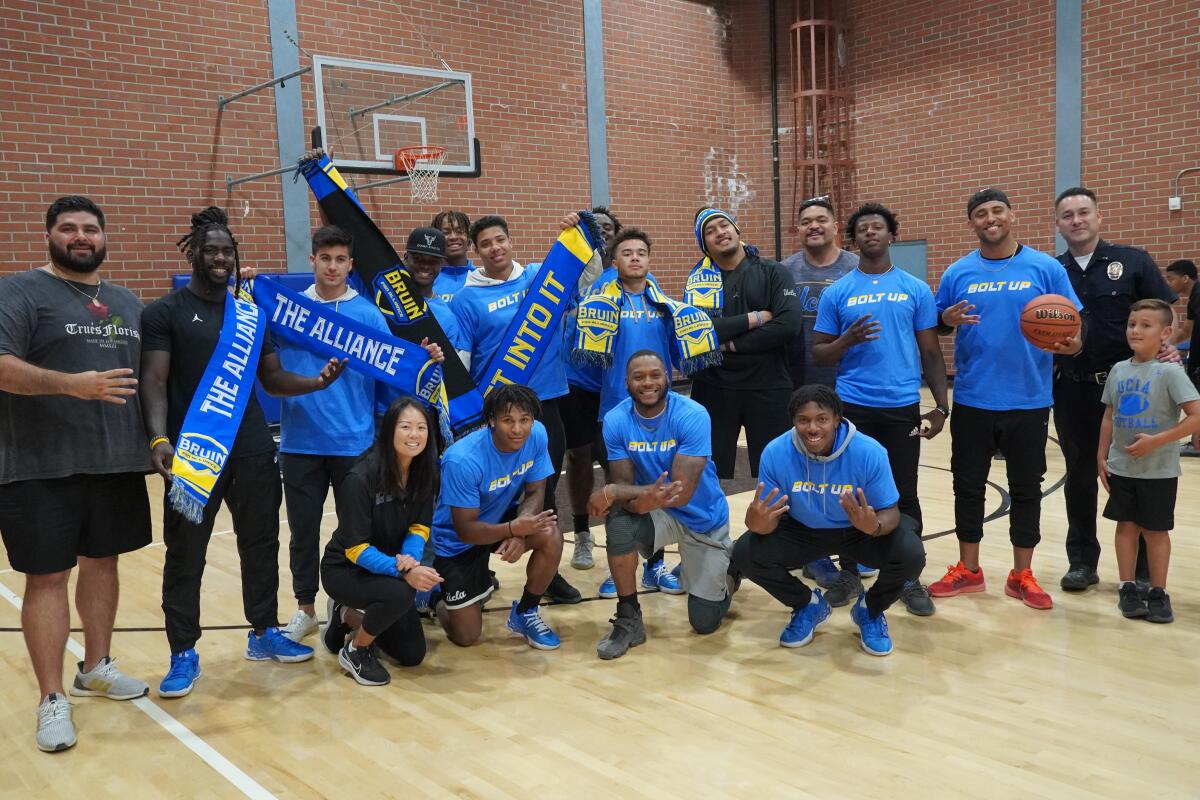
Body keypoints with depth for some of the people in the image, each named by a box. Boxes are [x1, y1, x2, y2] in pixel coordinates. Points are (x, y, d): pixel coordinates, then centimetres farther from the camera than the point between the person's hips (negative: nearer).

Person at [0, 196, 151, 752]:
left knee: (103, 562, 15)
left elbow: (148, 375, 20)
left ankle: (95, 668, 32)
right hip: (45, 468, -6)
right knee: (47, 576, 0)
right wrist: (72, 384, -29)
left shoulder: (127, 303, 15)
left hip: (118, 462, 6)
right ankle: (52, 699, 10)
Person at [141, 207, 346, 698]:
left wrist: (316, 382, -7)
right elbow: (154, 383, -10)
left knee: (261, 543, 13)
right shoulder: (164, 313, -2)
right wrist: (159, 440, -25)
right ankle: (183, 653, 16)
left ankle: (264, 633, 28)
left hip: (253, 449, 5)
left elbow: (272, 379, 12)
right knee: (186, 553, 3)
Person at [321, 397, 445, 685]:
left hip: (385, 569, 7)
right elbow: (355, 548, -27)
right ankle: (355, 651, -7)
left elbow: (419, 527, -5)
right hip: (344, 569, -6)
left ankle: (347, 616, 28)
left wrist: (409, 559, -27)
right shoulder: (361, 478, -28)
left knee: (412, 654, 7)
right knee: (400, 594, -36)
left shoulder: (424, 473, -10)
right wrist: (402, 571, -40)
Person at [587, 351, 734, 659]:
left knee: (705, 623, 2)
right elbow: (622, 484, -18)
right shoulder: (615, 420, -16)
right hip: (657, 513, 2)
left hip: (703, 518, -2)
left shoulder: (693, 416, -25)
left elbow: (682, 492, -31)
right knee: (619, 523, -34)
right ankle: (628, 619, -13)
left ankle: (727, 567, 35)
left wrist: (610, 493, -37)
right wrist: (643, 498, -43)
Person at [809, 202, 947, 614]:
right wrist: (847, 340, -16)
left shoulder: (916, 289, 5)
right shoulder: (837, 292, 4)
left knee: (904, 494, 6)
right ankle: (849, 572, 21)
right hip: (853, 406, 0)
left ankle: (910, 578, 19)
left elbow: (931, 352, 6)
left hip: (903, 407, 0)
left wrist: (941, 405, -1)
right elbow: (818, 353, 4)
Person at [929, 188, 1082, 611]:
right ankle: (968, 570, 24)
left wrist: (1070, 344, -23)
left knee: (1026, 488, 9)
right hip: (972, 400, 1)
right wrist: (948, 319, -17)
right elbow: (935, 329, 5)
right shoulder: (958, 272, 3)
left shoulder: (1046, 268, -1)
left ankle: (1022, 576, 22)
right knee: (968, 485, 9)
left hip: (1028, 401, -1)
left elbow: (1073, 328, -1)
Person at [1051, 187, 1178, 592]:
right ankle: (1082, 561, 23)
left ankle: (1144, 567, 20)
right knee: (1079, 477, 11)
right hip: (1072, 389, 2)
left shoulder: (1133, 261, 0)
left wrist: (1169, 346, -18)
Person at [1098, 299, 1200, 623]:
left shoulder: (1169, 372, -13)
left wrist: (1156, 441, -20)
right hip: (1121, 467, 4)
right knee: (1126, 526, 9)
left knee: (1155, 530, 6)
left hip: (1158, 471, -4)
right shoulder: (1118, 370, 3)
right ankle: (1128, 589, 20)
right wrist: (1102, 456, 7)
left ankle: (1158, 593, 18)